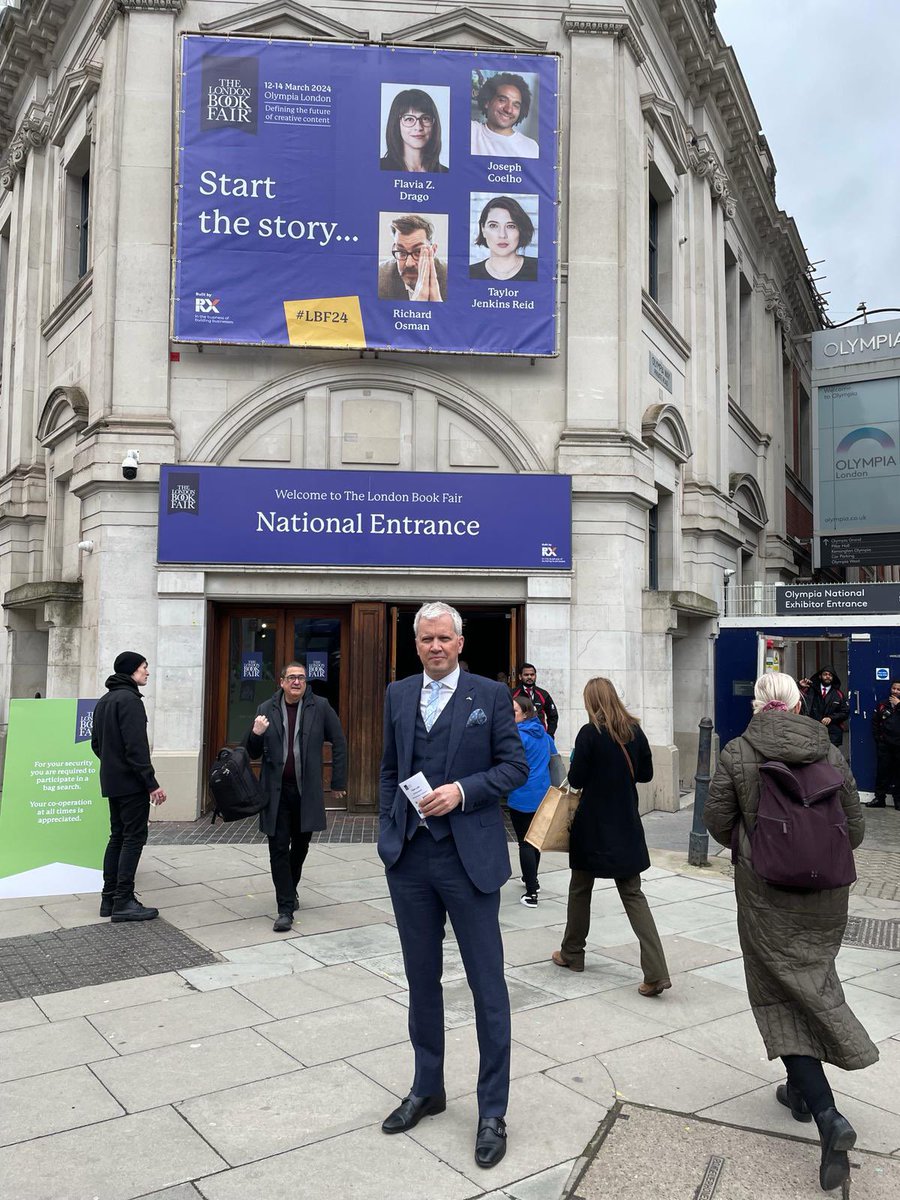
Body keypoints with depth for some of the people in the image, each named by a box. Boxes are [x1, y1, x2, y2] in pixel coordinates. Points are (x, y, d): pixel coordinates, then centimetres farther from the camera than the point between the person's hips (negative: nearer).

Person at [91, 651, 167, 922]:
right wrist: (151, 783, -20)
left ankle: (109, 898, 16)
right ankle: (123, 902, -4)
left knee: (118, 836, 13)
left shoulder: (104, 701, 15)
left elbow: (96, 743, 20)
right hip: (131, 782, -9)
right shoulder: (129, 699, -15)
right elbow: (136, 745, -21)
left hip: (111, 781, 9)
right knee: (134, 837, -5)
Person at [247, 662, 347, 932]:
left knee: (300, 846, 15)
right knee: (278, 849, -1)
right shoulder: (267, 709, 1)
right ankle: (285, 908, 7)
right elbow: (254, 753, 7)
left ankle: (291, 890, 40)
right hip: (276, 791, 0)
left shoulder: (320, 707, -4)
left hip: (307, 790, 0)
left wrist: (338, 782, 2)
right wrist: (256, 734, -15)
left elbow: (339, 743, 2)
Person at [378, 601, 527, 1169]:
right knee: (422, 979, 17)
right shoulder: (398, 694, 9)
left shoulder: (490, 695, -3)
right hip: (409, 856, 4)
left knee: (488, 985, 3)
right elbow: (390, 768, 15)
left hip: (469, 856, -4)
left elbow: (515, 765, -5)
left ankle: (493, 1111, 18)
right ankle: (427, 1089, 35)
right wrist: (389, 828, 9)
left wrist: (461, 791, -17)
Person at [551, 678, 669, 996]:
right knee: (633, 895, 7)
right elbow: (646, 774, 9)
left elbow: (576, 780, -12)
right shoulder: (635, 731, -1)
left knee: (580, 889, 16)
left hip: (593, 826, -4)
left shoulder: (589, 733, -15)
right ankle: (656, 972, -3)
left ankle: (572, 954, 31)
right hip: (627, 828, 4)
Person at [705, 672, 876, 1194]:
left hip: (765, 892, -3)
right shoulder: (832, 753, -2)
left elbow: (719, 822, -4)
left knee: (784, 994, 4)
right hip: (826, 896, 4)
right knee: (813, 983, 20)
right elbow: (855, 828, 3)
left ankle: (828, 1115, -9)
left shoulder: (736, 754, -10)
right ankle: (802, 1090, 34)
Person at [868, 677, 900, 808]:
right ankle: (879, 798, 10)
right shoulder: (883, 705, 9)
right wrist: (878, 738, 6)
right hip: (885, 745, 2)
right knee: (882, 771, 3)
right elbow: (875, 723, 14)